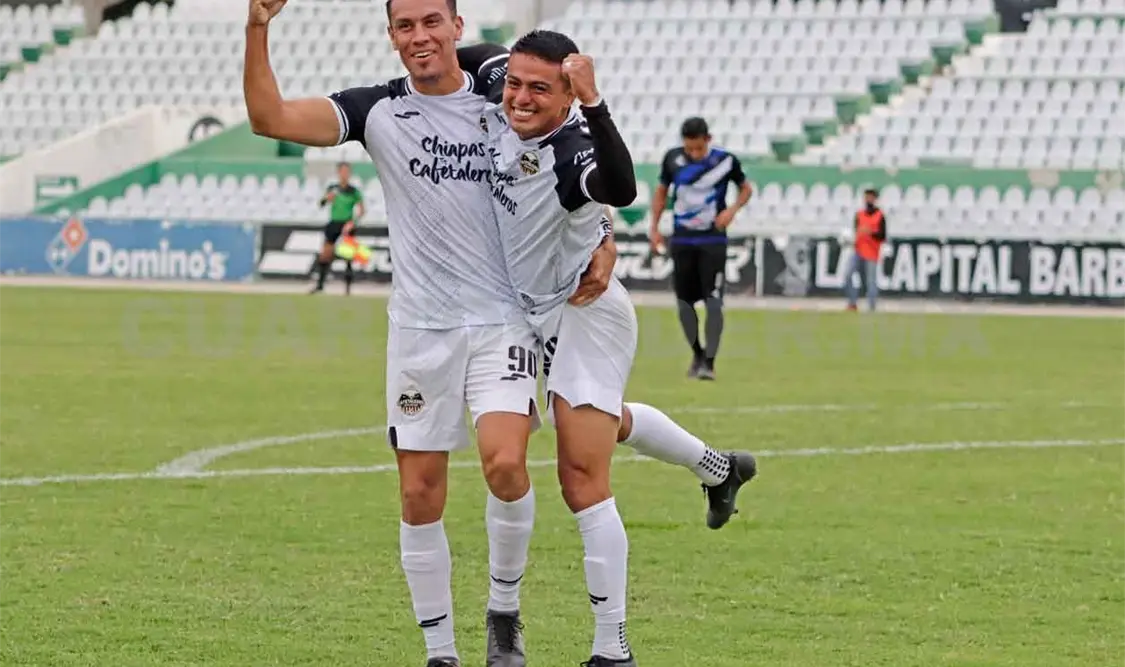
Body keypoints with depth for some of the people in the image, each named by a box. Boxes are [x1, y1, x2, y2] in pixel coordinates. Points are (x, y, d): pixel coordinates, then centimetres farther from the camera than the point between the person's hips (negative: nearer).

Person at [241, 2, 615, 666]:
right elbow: (270, 117, -10)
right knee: (421, 494, 1)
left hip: (504, 320, -1)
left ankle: (504, 608, 3)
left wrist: (601, 239, 3)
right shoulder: (378, 110, 0)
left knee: (505, 462, -20)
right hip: (421, 329, 1)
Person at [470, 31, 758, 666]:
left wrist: (593, 104, -60)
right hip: (542, 314, 9)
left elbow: (621, 189, -54)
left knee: (583, 477, -13)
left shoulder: (573, 147, -32)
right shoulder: (498, 116, -10)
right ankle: (719, 467, 61)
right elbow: (481, 61, 13)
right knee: (607, 422, 34)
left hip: (586, 315, -9)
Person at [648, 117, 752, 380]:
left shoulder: (726, 161, -8)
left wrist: (732, 209, -11)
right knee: (684, 301, 6)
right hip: (682, 240, 3)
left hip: (713, 240, -3)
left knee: (713, 302, -11)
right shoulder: (672, 159, -2)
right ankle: (697, 354, 24)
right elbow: (662, 191, 13)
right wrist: (654, 227, 7)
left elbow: (745, 188, 8)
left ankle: (709, 362, -10)